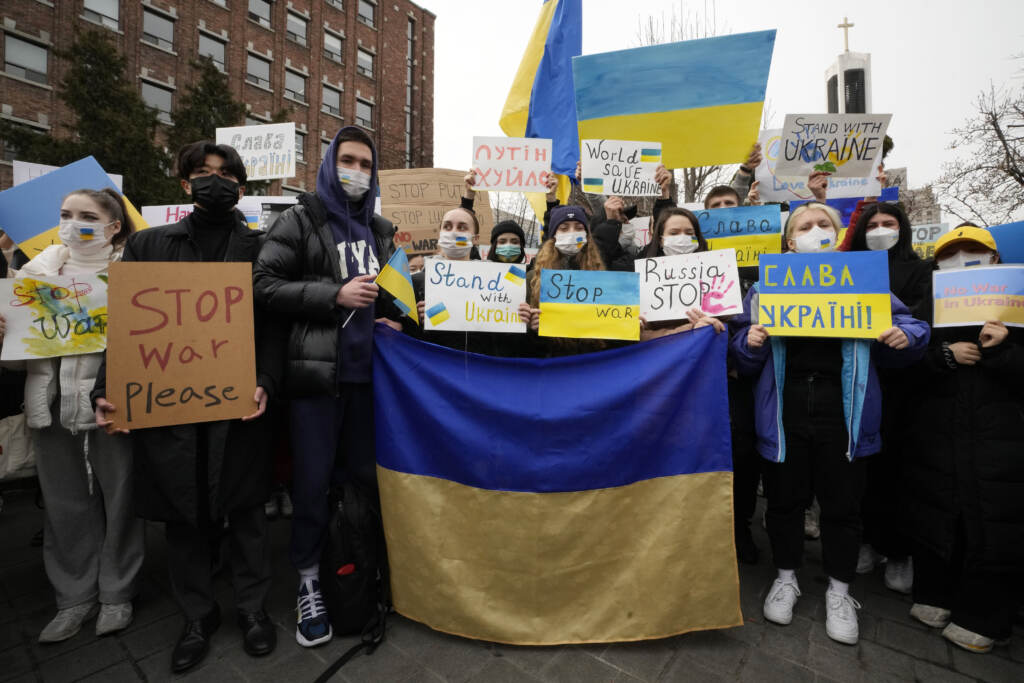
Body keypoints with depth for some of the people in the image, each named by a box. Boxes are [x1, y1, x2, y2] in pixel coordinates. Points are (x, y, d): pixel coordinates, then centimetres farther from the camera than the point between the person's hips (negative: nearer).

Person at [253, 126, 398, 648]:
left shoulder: (380, 230, 16)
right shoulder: (301, 220, 2)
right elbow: (265, 284, -8)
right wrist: (336, 295, -16)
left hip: (367, 369, 4)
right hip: (316, 371, -4)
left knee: (364, 474, 13)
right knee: (313, 481, 4)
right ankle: (308, 582, 25)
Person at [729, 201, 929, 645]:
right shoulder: (767, 285, 5)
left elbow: (904, 325, 7)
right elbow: (743, 357, 2)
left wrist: (907, 336, -15)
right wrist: (750, 342, -19)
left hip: (843, 411, 1)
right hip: (785, 410, 0)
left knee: (842, 501, 12)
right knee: (785, 497, 12)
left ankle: (839, 589, 35)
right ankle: (786, 577, 34)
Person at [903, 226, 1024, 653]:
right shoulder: (927, 306, 8)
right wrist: (945, 354, -15)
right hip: (936, 437, 1)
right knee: (934, 514, 8)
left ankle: (983, 617, 21)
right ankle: (935, 595, 28)